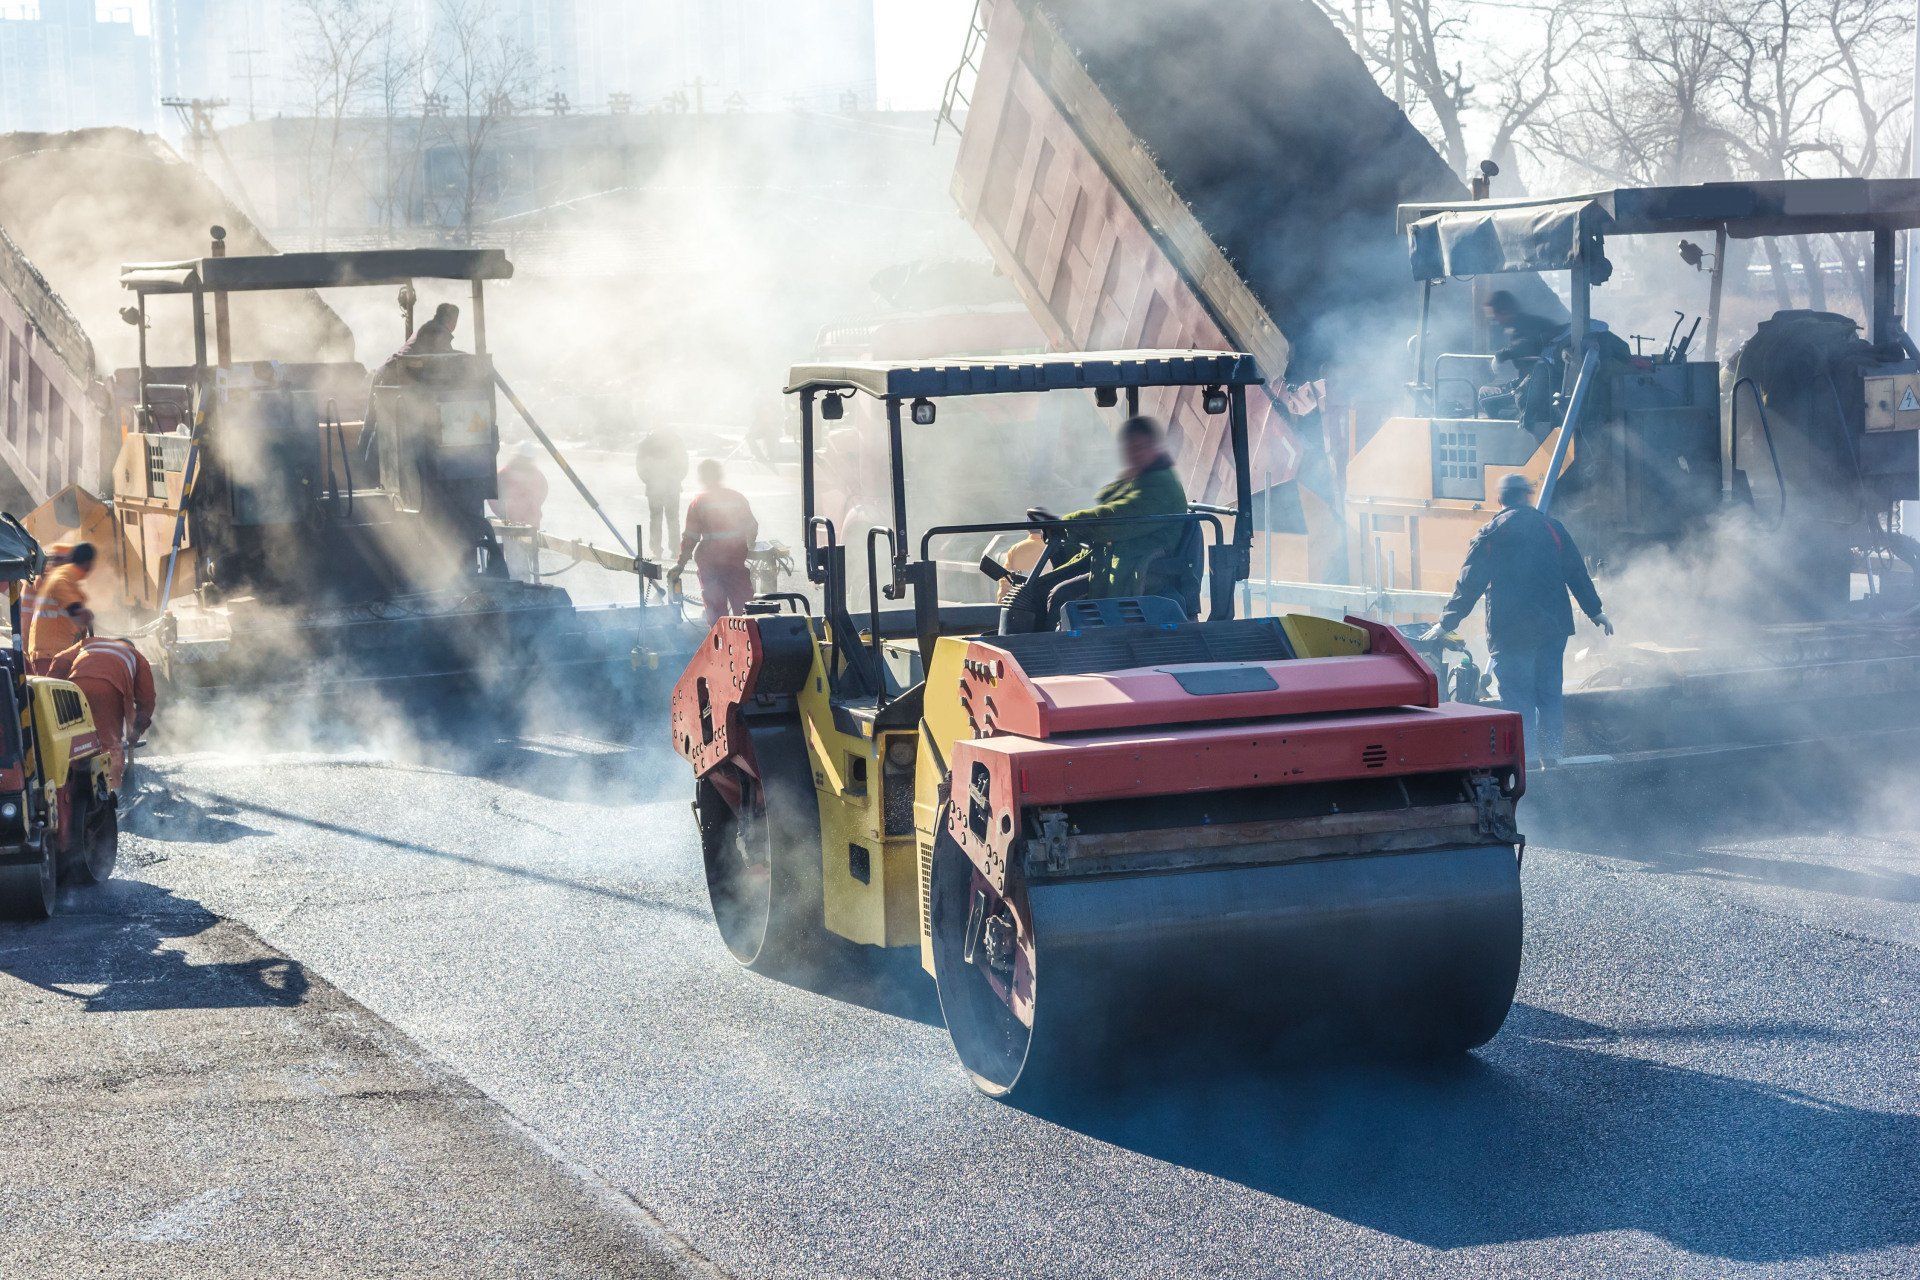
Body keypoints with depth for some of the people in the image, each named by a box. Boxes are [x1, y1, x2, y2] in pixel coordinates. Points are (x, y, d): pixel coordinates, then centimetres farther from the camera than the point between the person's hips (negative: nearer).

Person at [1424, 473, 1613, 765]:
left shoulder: (1490, 534, -2)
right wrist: (1595, 611, 18)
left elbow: (1469, 583, -4)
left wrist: (1446, 623, 0)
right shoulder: (1552, 527, 6)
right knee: (1549, 694, 13)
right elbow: (1577, 573, 9)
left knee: (1517, 698, -2)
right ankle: (1550, 756, 13)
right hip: (1553, 628, 3)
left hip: (1511, 632, -3)